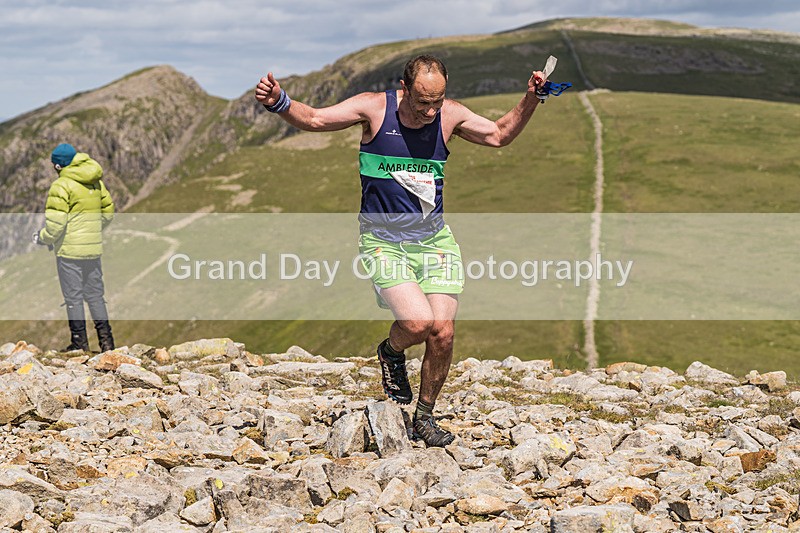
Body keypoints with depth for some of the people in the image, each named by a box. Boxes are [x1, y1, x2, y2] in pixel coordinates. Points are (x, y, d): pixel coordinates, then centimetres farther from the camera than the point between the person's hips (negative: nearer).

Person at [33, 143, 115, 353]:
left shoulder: (62, 185, -13)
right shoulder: (96, 182, 9)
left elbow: (55, 223, -18)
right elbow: (107, 212, 16)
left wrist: (43, 238, -1)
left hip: (70, 249, -7)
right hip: (93, 248, 7)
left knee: (73, 296, 2)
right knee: (95, 294, 13)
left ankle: (79, 342, 5)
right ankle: (106, 339, 12)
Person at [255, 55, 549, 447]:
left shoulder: (450, 115, 0)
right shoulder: (374, 108, -9)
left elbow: (499, 135, 14)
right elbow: (313, 119, -13)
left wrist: (530, 99, 0)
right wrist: (279, 103, -32)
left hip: (434, 238, 3)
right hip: (384, 240, -3)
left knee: (443, 332, -7)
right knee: (418, 322, -23)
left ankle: (424, 417, 16)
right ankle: (391, 353, 15)